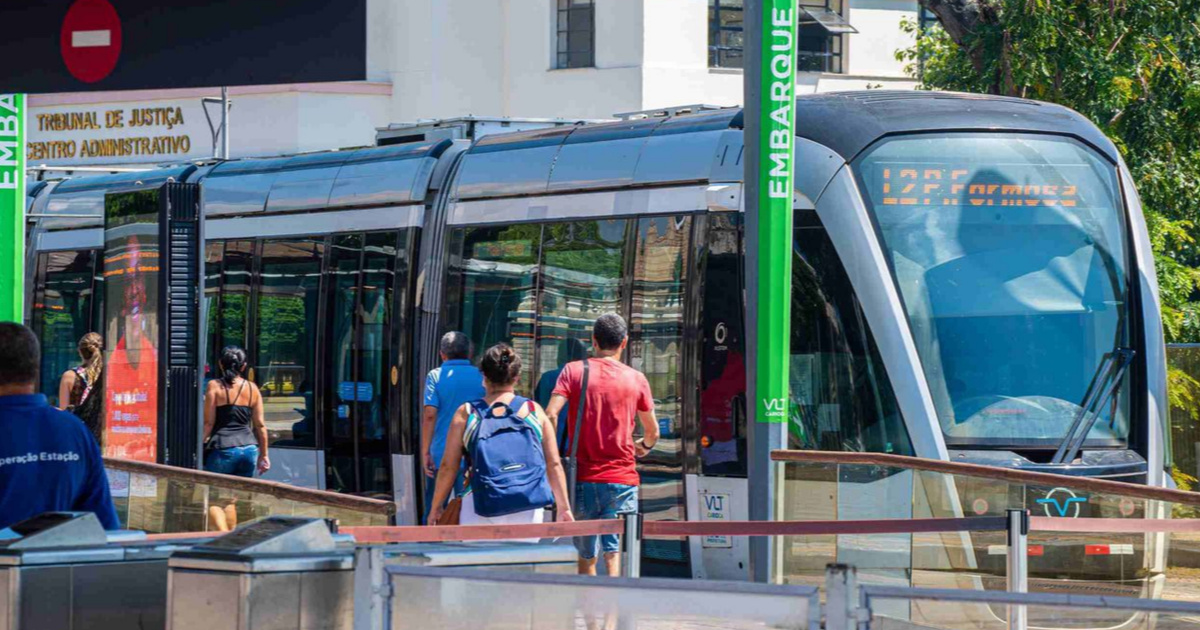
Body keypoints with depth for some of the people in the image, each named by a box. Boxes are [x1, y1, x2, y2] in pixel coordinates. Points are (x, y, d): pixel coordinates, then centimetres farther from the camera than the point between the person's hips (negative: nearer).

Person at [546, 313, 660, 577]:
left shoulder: (574, 371, 1)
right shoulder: (636, 379, 5)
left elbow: (550, 414, -12)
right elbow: (652, 431, 16)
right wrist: (644, 446, 39)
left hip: (583, 478, 0)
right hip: (622, 479, 0)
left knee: (586, 557, 13)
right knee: (614, 554, -7)